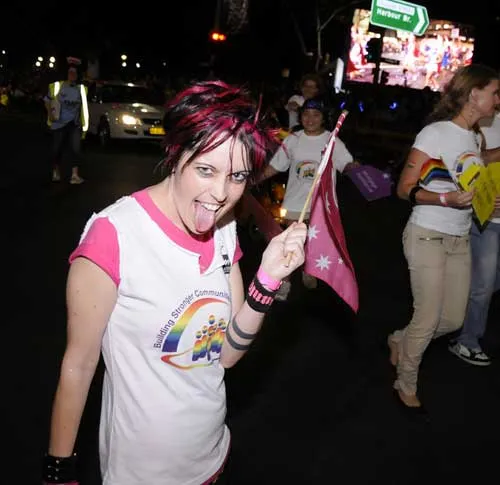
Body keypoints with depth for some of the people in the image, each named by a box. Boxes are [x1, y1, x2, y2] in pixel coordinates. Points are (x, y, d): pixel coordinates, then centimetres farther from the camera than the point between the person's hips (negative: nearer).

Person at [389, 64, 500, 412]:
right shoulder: (435, 132, -13)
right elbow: (405, 189, -15)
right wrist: (446, 199, -29)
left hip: (460, 240, 8)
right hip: (427, 237, -7)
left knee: (453, 320, 10)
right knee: (428, 319, -2)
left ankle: (401, 340, 38)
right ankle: (406, 386, 21)